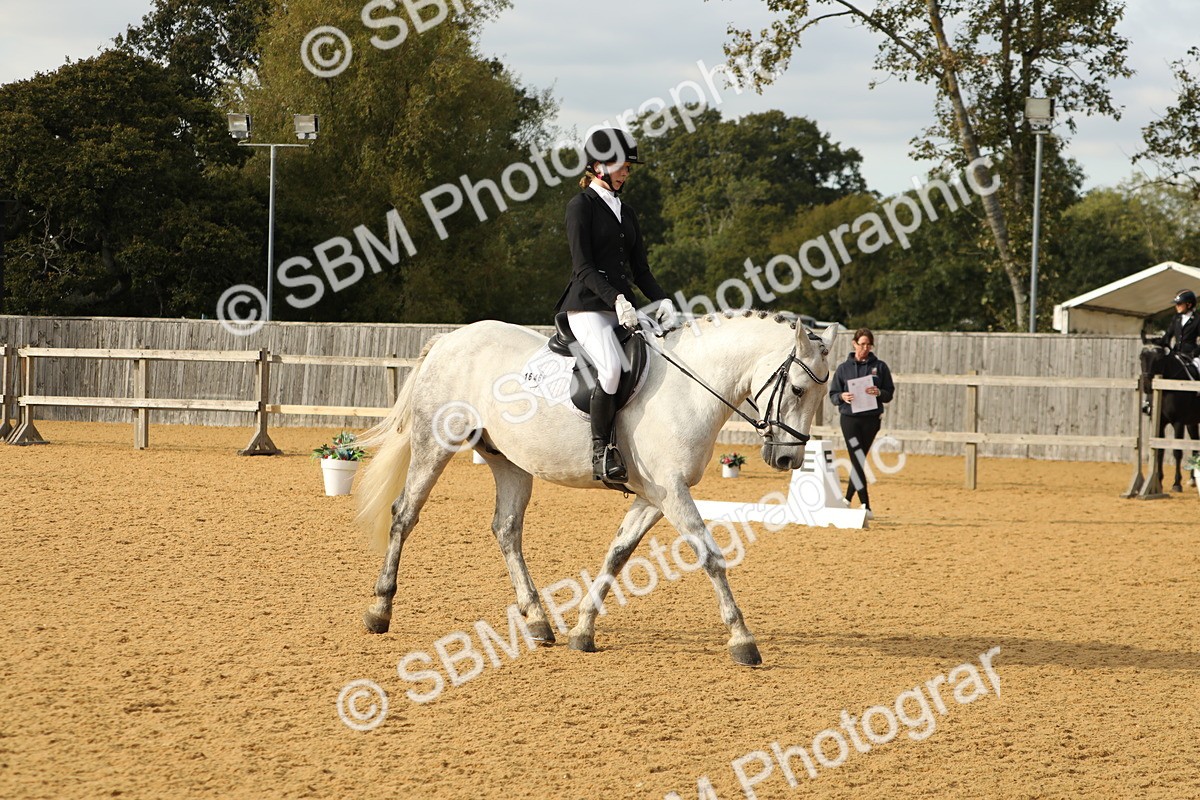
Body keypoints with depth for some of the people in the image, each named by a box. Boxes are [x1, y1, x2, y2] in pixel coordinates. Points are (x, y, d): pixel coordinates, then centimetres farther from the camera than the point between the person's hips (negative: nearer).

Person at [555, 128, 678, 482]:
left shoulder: (626, 213, 21)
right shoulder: (581, 206, -2)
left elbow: (640, 270, 20)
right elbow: (583, 268, -11)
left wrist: (662, 300, 0)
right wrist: (617, 300, -23)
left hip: (624, 310, 8)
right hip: (588, 307, -8)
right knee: (611, 367, -31)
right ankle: (602, 452, -23)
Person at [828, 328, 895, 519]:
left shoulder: (879, 367, 6)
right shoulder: (844, 368, 5)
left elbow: (889, 394, 6)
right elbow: (833, 395, 6)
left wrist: (879, 393, -16)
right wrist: (842, 396, -16)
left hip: (871, 419, 2)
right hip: (850, 419, -1)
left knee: (859, 461, 10)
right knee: (857, 461, -10)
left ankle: (847, 499, 26)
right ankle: (865, 505, -13)